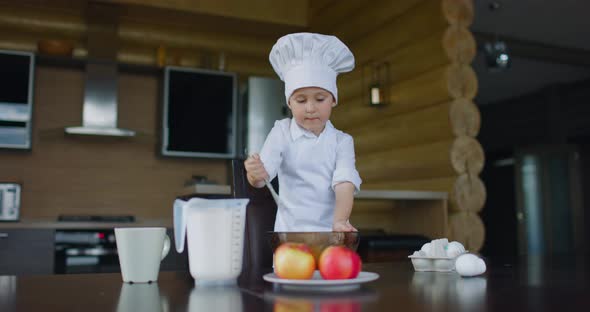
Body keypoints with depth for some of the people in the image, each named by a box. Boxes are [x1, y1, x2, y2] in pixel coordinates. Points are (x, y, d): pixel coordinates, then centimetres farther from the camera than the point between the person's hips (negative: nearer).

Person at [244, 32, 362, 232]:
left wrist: (339, 221, -28)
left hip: (330, 231, 1)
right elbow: (262, 175, -10)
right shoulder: (282, 133, 0)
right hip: (289, 230, -1)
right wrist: (255, 174, -34)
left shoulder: (341, 141, 1)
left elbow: (344, 184, -11)